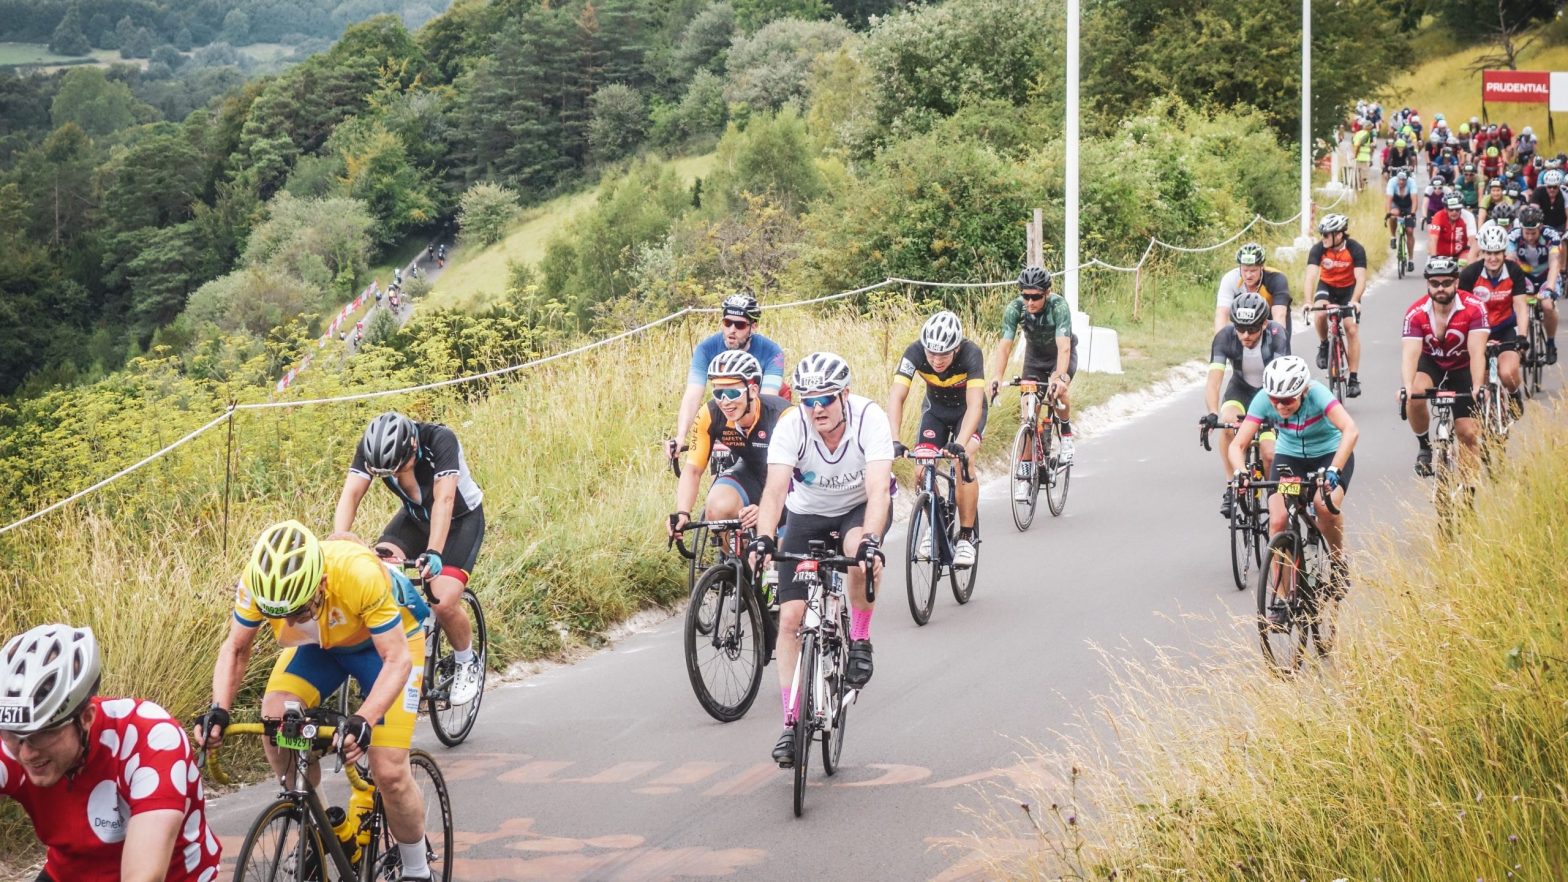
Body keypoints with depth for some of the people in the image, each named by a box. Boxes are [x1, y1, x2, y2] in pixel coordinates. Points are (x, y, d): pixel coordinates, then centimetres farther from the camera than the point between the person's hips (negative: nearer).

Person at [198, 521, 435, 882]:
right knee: (274, 723, -21)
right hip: (319, 643, 4)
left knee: (389, 772, -14)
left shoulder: (359, 574, -42)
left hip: (388, 639, -4)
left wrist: (363, 721, -51)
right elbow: (236, 648, -14)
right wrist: (219, 710, -30)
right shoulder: (258, 581, -30)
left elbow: (396, 659, -36)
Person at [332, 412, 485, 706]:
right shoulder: (372, 448, -23)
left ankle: (468, 662, 9)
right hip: (415, 516, 4)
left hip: (461, 519, -4)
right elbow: (351, 492, -31)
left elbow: (444, 500, -42)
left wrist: (433, 553, -53)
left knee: (444, 603, -21)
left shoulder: (440, 440, -34)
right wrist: (339, 534, -50)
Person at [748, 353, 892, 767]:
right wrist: (763, 538, -53)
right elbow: (775, 489, -35)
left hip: (860, 507, -2)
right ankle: (792, 724, -1)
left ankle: (860, 640, -13)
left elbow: (878, 489, -39)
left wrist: (871, 542, -55)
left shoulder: (869, 418, -29)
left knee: (859, 548, -38)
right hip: (808, 512, 2)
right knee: (790, 616, -10)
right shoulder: (791, 425, -26)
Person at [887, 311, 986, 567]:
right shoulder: (915, 353, -30)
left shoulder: (971, 354, -36)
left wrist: (960, 443, -59)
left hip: (967, 412, -3)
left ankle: (966, 536, -13)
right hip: (935, 409, 3)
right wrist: (894, 440, -51)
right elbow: (896, 396, -37)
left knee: (962, 464, -26)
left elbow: (975, 405, -44)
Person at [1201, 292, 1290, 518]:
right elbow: (1213, 381, -34)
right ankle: (1232, 487, -21)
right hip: (1241, 389, 1)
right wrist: (1213, 414, -51)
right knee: (1227, 424, -32)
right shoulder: (1224, 337, -27)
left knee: (1269, 455, -16)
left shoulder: (1277, 335, -30)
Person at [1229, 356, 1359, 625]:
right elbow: (1238, 444, -26)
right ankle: (1281, 600, -7)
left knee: (1326, 505, -31)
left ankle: (1338, 559, 0)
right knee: (1278, 520, -18)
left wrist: (1333, 470, -56)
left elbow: (1350, 430, -44)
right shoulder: (1263, 400, -24)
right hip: (1289, 456, 3)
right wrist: (1240, 472, -46)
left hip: (1330, 453, -3)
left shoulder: (1316, 394, -31)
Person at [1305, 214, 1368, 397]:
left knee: (1352, 329, -12)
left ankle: (1353, 378, -5)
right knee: (1319, 314, -30)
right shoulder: (1318, 249, -23)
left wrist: (1354, 301, -49)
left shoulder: (1355, 249, -25)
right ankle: (1324, 345, 0)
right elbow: (1311, 276, -31)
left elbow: (1360, 279, -32)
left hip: (1349, 288, -1)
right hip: (1327, 286, 1)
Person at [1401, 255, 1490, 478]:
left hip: (1462, 368, 0)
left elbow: (1476, 352, -32)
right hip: (1430, 363, 0)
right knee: (1416, 395, -33)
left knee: (1468, 433, -7)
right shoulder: (1416, 313, -23)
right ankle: (1424, 447, -8)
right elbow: (1410, 353, -33)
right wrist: (1406, 388, -51)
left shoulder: (1474, 309, -25)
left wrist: (1479, 388, -48)